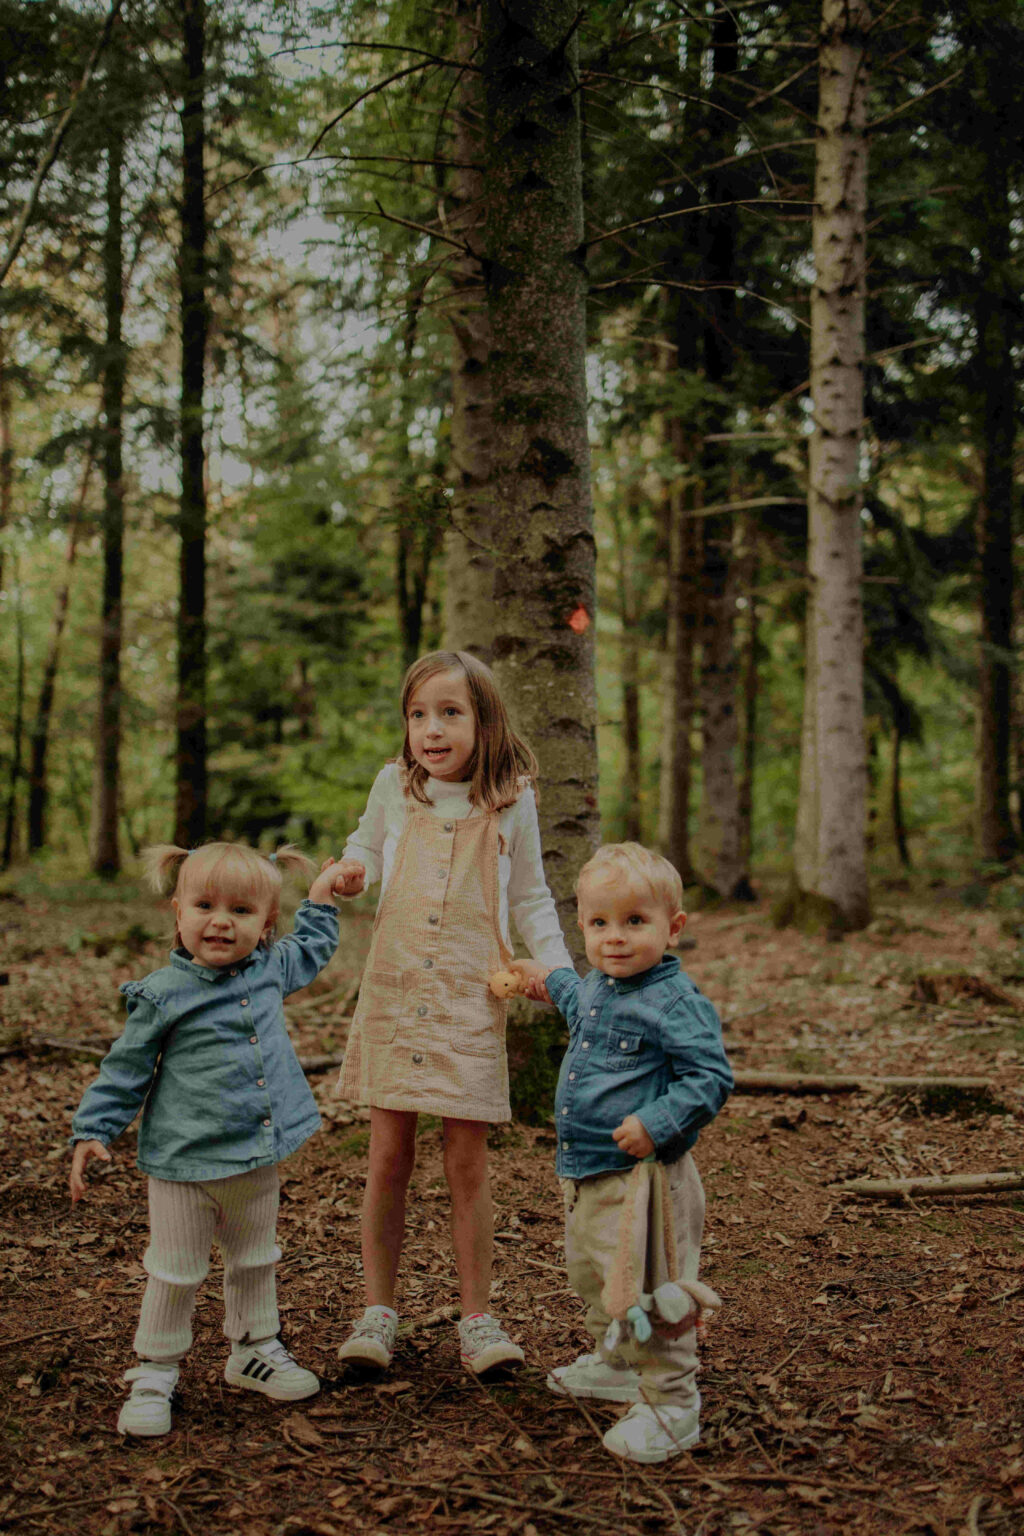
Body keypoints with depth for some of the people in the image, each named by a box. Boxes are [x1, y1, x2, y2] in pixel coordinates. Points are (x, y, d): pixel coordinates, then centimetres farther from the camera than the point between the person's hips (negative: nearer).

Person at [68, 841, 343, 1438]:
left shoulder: (271, 969, 1)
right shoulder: (164, 994, -13)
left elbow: (310, 953, 26)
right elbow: (125, 1070, -5)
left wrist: (321, 901, 21)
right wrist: (92, 1131, -8)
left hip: (259, 1160, 5)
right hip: (186, 1163, -5)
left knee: (255, 1261, 20)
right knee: (176, 1273, 5)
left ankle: (255, 1351, 38)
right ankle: (155, 1372, 21)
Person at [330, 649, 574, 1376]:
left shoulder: (512, 802, -3)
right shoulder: (395, 786, 0)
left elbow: (530, 898, 8)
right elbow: (367, 846, 19)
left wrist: (556, 968, -6)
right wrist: (352, 870, -4)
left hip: (472, 998, -1)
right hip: (393, 991, 1)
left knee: (469, 1161, 2)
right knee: (389, 1156, 6)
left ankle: (478, 1318, 15)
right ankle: (378, 1310, 18)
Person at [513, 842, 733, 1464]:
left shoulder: (677, 1001, -19)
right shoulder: (596, 989, 8)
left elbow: (712, 1078, -23)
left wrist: (657, 1123, -30)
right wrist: (552, 983, 47)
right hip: (587, 1176, 10)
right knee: (593, 1278, 26)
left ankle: (670, 1405, 7)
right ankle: (617, 1364, 47)